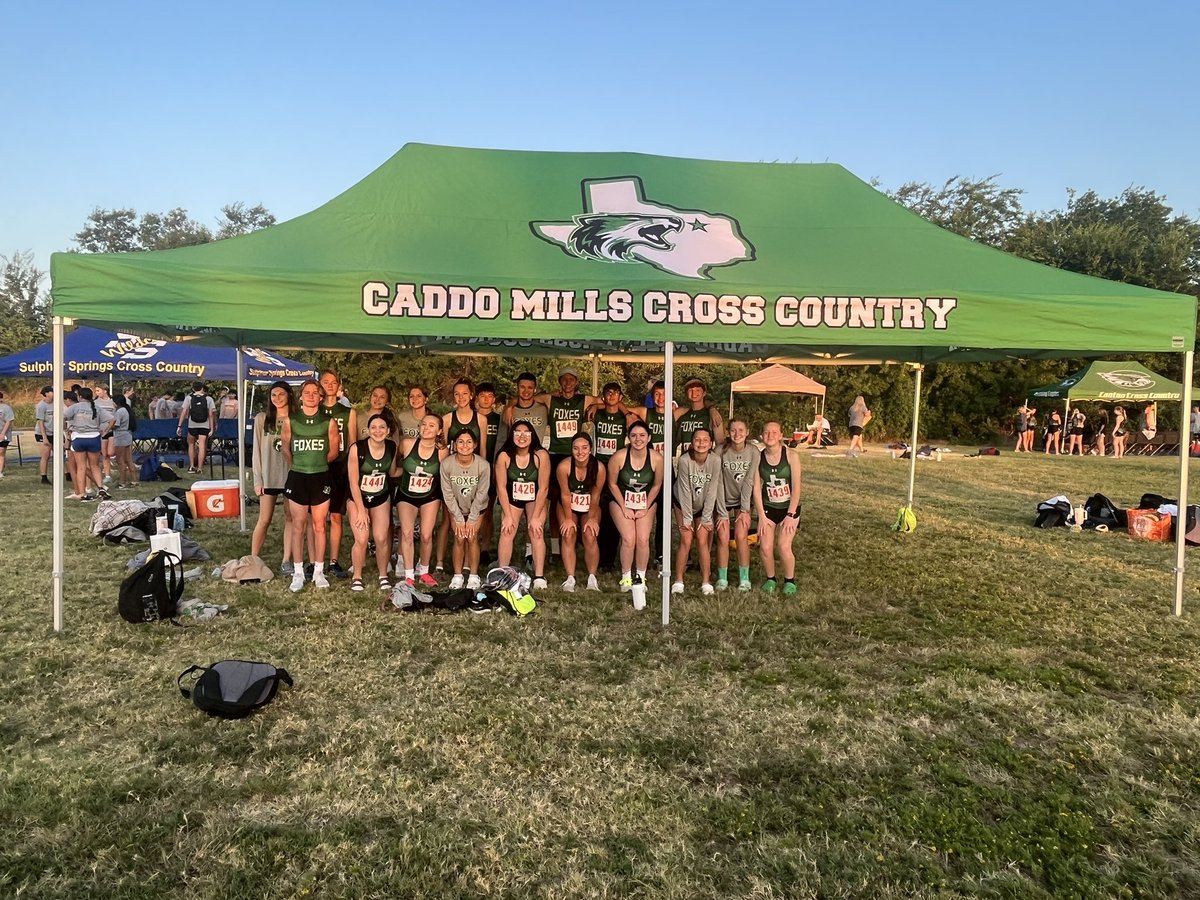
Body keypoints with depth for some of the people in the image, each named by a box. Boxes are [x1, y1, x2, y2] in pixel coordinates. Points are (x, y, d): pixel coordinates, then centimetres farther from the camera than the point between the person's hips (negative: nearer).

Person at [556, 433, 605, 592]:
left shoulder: (599, 468, -24)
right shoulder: (564, 467, -25)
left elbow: (595, 495, -13)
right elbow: (565, 495, -16)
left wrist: (592, 518, -9)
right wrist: (568, 518, -11)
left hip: (590, 508, 0)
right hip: (568, 507, 0)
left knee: (590, 536, -19)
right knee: (568, 536, -19)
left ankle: (592, 577, -9)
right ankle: (570, 578, -17)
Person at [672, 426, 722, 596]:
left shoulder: (715, 460, -22)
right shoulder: (684, 460, -25)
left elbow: (712, 491, -17)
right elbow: (685, 491, -20)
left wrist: (706, 519, -14)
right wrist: (687, 519, -15)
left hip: (705, 505, 1)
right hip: (684, 504, -1)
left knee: (702, 541, -7)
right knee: (686, 541, -8)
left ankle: (706, 582, 3)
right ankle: (678, 581, 3)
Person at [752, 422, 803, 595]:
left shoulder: (791, 455, -12)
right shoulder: (758, 457, -7)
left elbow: (796, 488, -11)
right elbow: (756, 488, -5)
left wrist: (790, 515, -14)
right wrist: (761, 516, -8)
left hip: (789, 508, -2)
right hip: (767, 508, 2)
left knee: (784, 545, -16)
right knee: (765, 547, -10)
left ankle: (790, 580, 10)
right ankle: (770, 579, 17)